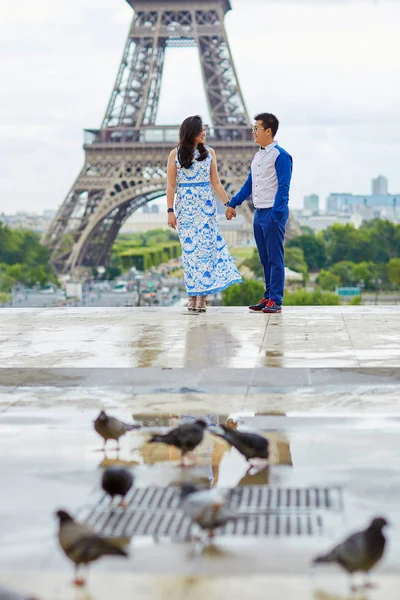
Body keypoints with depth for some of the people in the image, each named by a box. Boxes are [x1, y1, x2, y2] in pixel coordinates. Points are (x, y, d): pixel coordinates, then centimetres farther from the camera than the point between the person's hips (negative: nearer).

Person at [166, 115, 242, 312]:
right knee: (189, 248, 0)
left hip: (206, 206, 1)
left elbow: (215, 183, 9)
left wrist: (228, 204, 5)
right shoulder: (175, 155, 1)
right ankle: (193, 294, 7)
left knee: (205, 247, -4)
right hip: (185, 207, -1)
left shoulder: (209, 153, 6)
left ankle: (202, 295, -1)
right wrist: (170, 211, -4)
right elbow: (171, 186, 1)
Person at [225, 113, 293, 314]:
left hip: (273, 213, -8)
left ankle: (275, 301, -3)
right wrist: (232, 204, 18)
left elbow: (283, 188, -15)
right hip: (259, 213, 8)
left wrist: (275, 215, -21)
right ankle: (268, 297, 17)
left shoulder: (280, 155, -11)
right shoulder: (258, 156, 15)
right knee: (265, 259, 11)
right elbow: (249, 184, 22)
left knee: (275, 258, -5)